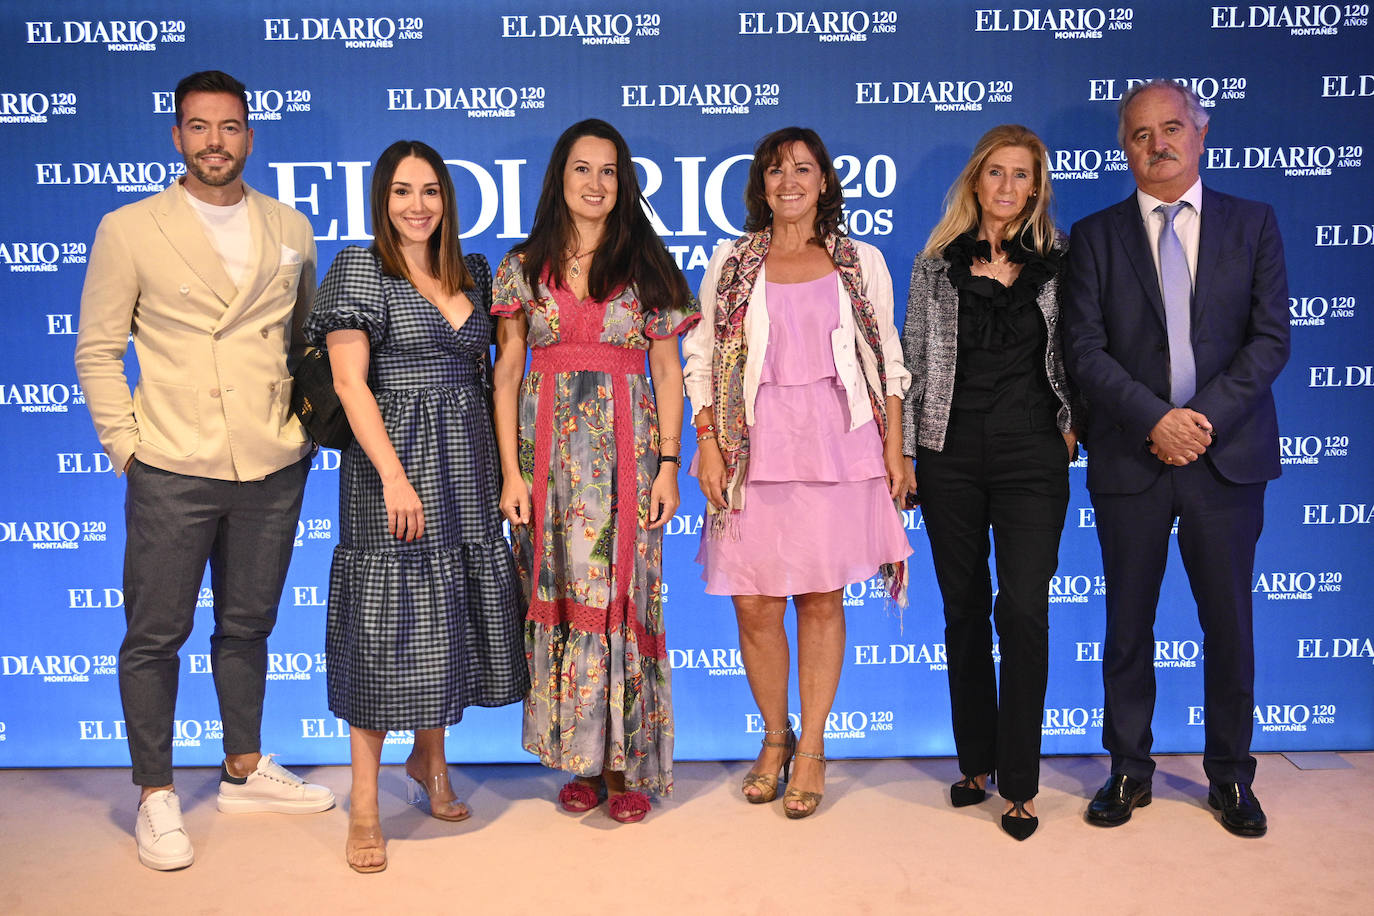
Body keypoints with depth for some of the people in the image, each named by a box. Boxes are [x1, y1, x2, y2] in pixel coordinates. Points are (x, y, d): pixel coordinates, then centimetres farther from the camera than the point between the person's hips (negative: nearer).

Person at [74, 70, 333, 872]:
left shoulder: (291, 230, 9)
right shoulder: (129, 230, 0)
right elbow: (98, 349, 1)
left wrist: (314, 424, 7)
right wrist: (124, 444, -5)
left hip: (274, 470, 3)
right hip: (172, 472, -3)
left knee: (248, 625, 15)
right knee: (156, 634, 4)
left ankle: (245, 771, 31)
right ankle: (157, 796, 19)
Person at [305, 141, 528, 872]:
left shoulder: (472, 275, 13)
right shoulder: (360, 269, -4)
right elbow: (350, 380, -11)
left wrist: (499, 465, 7)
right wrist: (394, 475, -19)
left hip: (466, 464, 6)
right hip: (393, 462, -6)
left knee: (453, 615, 12)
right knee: (390, 622, -4)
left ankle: (428, 761, 32)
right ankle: (364, 805, 7)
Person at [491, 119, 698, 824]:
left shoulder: (647, 268, 7)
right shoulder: (525, 267, 8)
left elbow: (667, 371, 6)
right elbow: (507, 371, 5)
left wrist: (668, 464, -2)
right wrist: (511, 470, -3)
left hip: (627, 447, -1)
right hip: (550, 448, 1)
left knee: (625, 594, 0)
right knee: (560, 595, 3)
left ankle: (627, 763, 11)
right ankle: (583, 759, 16)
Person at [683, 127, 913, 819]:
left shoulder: (860, 262, 10)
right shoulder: (732, 261, 9)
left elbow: (888, 360, 10)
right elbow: (701, 358, 8)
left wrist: (894, 443, 3)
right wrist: (706, 439, -2)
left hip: (837, 443, 0)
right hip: (756, 445, 0)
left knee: (822, 599, 2)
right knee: (755, 605, 1)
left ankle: (810, 747, 17)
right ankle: (775, 737, 23)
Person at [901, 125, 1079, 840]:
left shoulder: (1056, 264, 6)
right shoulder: (936, 265, 6)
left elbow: (1071, 359, 11)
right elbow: (913, 363, 6)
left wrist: (1070, 428, 0)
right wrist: (902, 455, 2)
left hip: (1031, 457, -1)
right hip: (951, 455, 1)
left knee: (1023, 610, -8)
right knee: (964, 611, 10)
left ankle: (1019, 783, 4)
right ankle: (975, 762, 24)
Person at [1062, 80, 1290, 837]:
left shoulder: (1252, 224, 7)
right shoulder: (1095, 236, 5)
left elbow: (1271, 338, -1)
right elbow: (1084, 349, -4)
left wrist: (1205, 416, -14)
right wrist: (1156, 419, -15)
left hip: (1227, 456, 1)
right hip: (1130, 461, 0)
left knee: (1229, 626, 8)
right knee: (1129, 626, 9)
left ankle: (1230, 776, 24)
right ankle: (1129, 770, 24)